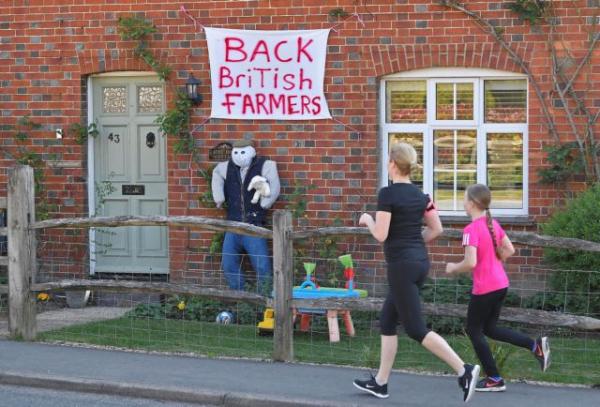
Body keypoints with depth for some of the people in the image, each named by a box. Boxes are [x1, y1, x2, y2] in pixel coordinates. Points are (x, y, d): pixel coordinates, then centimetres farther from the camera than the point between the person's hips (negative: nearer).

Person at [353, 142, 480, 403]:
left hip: (401, 265, -8)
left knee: (415, 329, -5)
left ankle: (464, 370, -15)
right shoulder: (420, 194, 9)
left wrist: (368, 220, 3)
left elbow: (381, 235, -16)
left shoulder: (387, 194, -13)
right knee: (387, 321, 17)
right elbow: (436, 229, 10)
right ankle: (380, 383, 20)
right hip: (420, 262, 8)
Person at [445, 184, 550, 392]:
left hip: (484, 288, -8)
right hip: (501, 284, 8)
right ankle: (536, 345, 7)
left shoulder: (471, 229, -19)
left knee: (474, 330, 9)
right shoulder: (494, 224, 6)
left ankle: (494, 380, 12)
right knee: (490, 328, 21)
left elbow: (470, 263, -26)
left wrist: (453, 268, -8)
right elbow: (509, 250, 12)